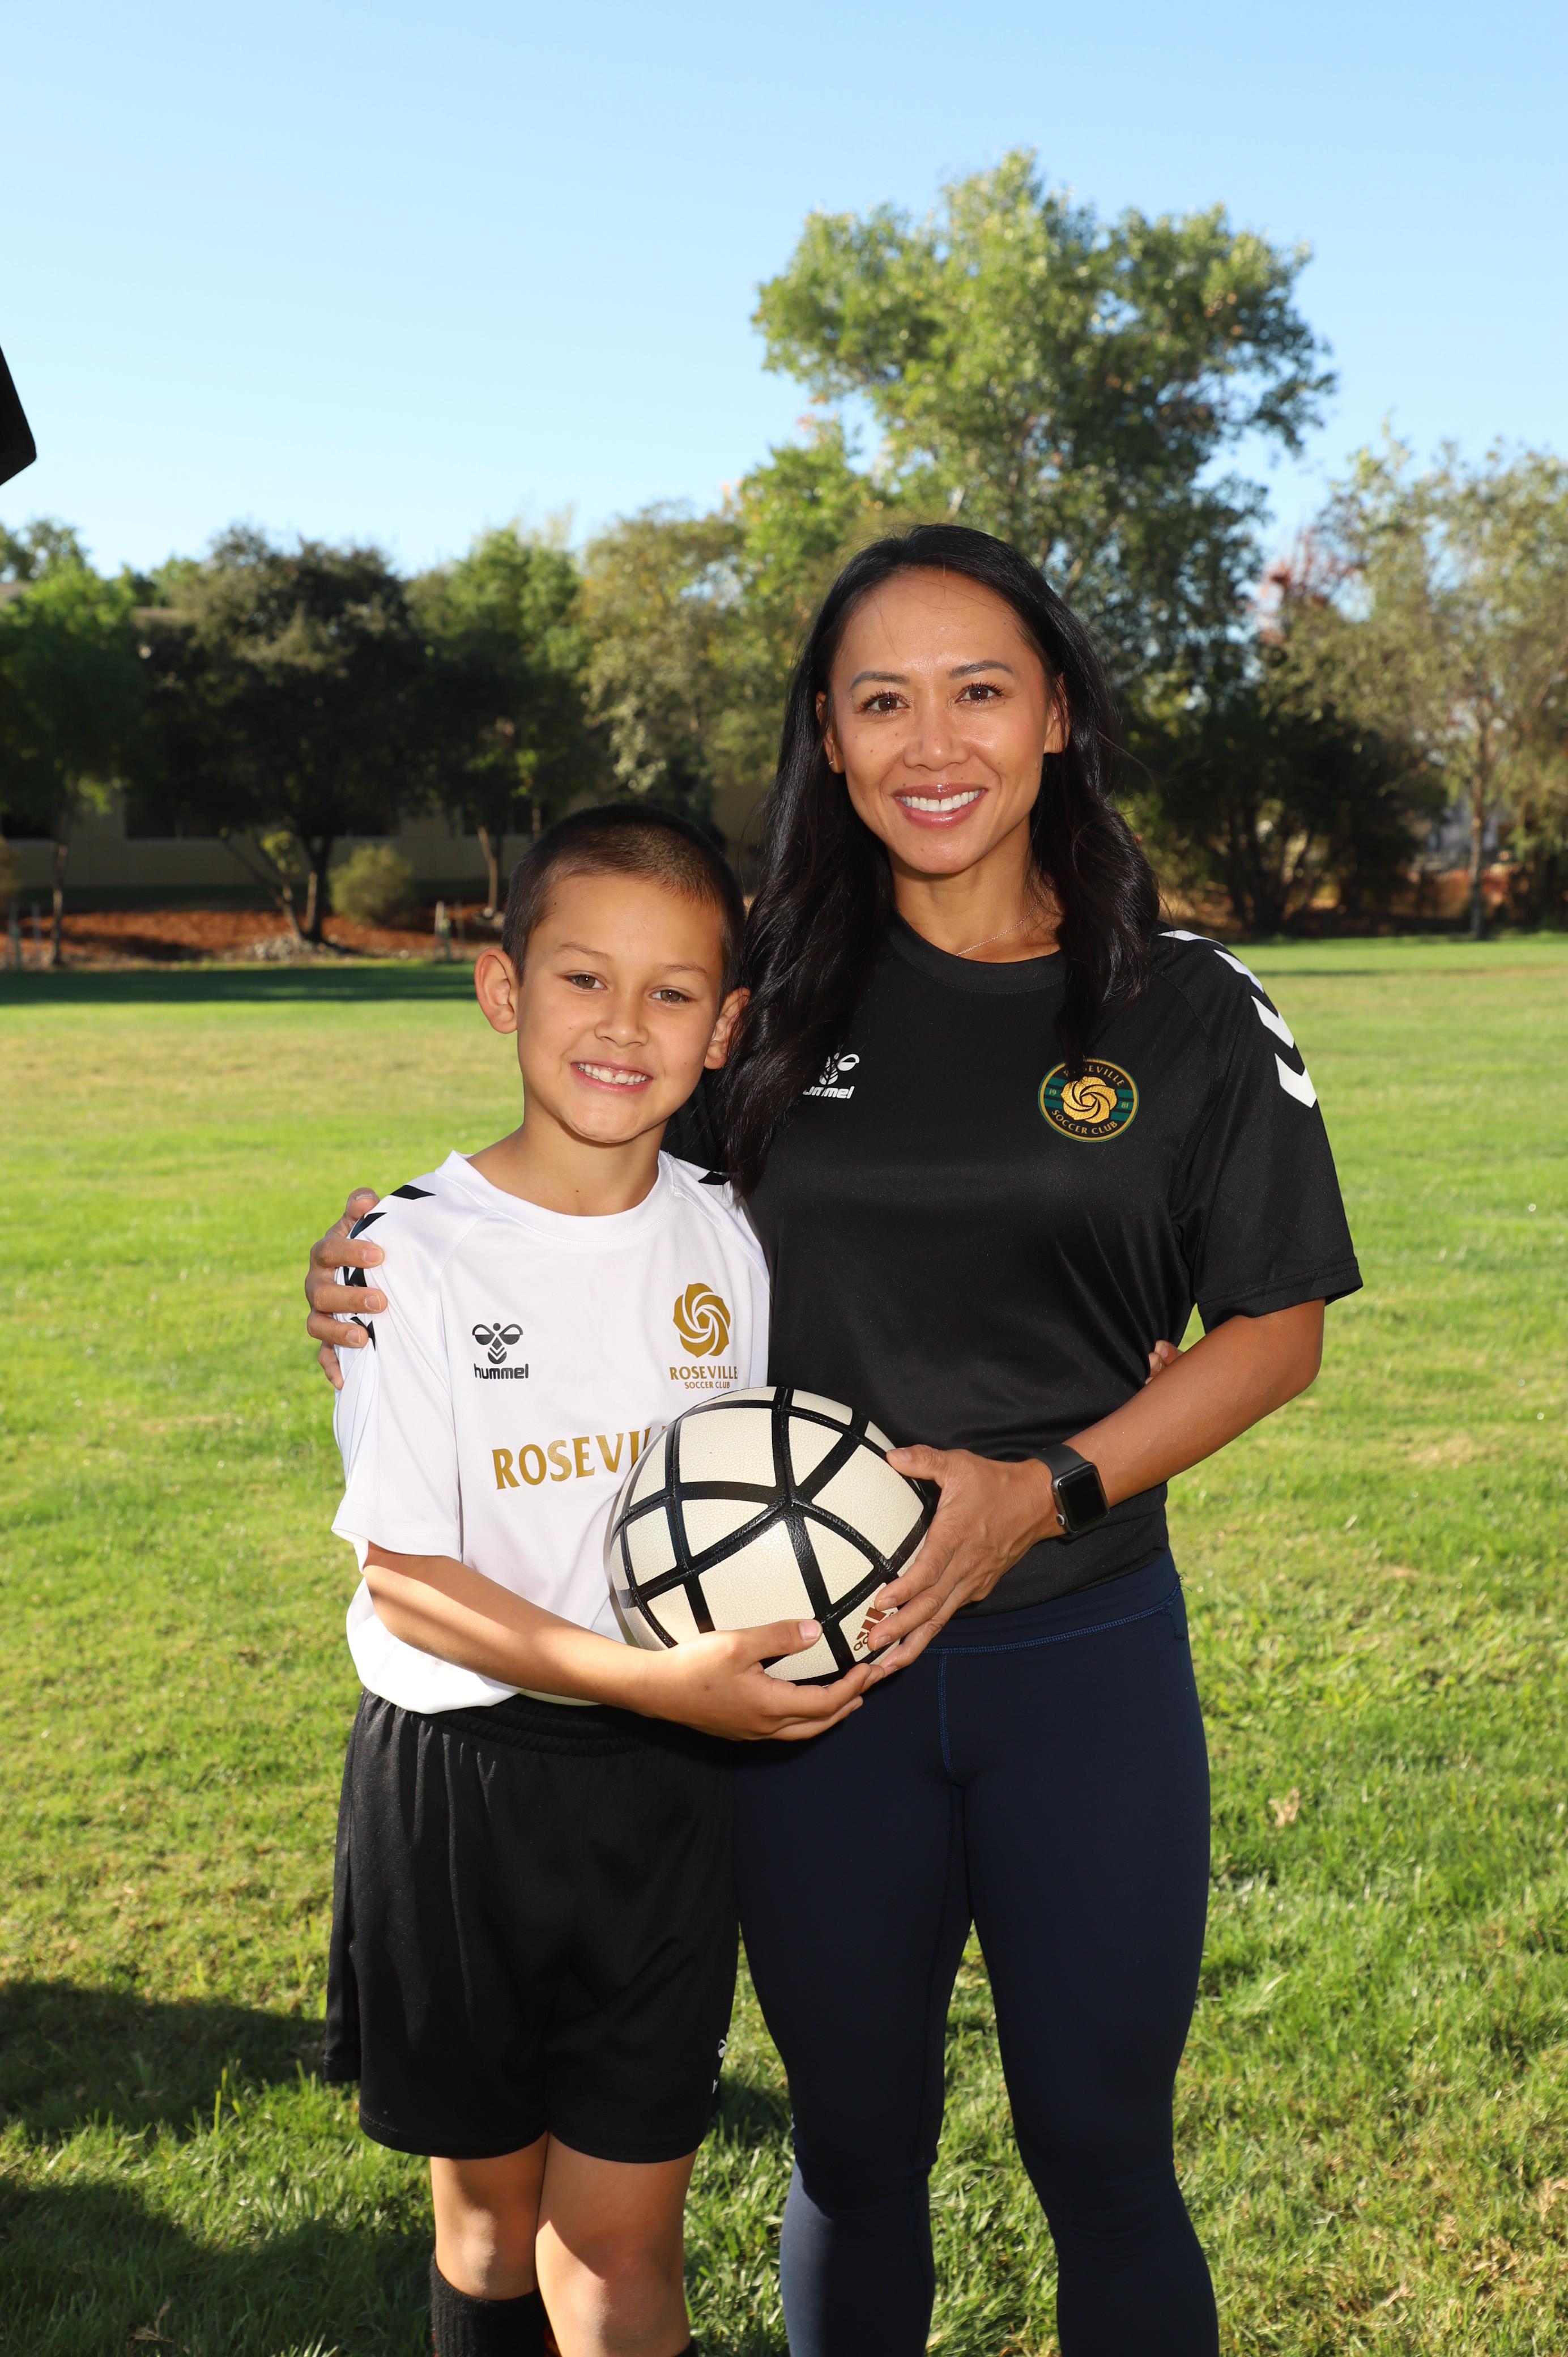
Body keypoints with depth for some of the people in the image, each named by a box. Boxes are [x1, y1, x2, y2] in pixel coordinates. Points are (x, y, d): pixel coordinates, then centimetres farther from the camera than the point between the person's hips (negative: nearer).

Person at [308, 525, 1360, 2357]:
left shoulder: (1187, 1010, -3)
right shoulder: (768, 1000, 0)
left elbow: (1274, 1331, 0)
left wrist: (1046, 1491, -13)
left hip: (1084, 1658, -1)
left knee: (1101, 2156, 11)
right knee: (855, 2150, 16)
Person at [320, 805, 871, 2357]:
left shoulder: (724, 1240, -1)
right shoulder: (417, 1255, -13)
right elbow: (404, 1576, -15)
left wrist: (763, 1654, -7)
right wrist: (649, 1679, -25)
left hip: (666, 1780, 2)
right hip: (458, 1774, -2)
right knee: (488, 2196, 17)